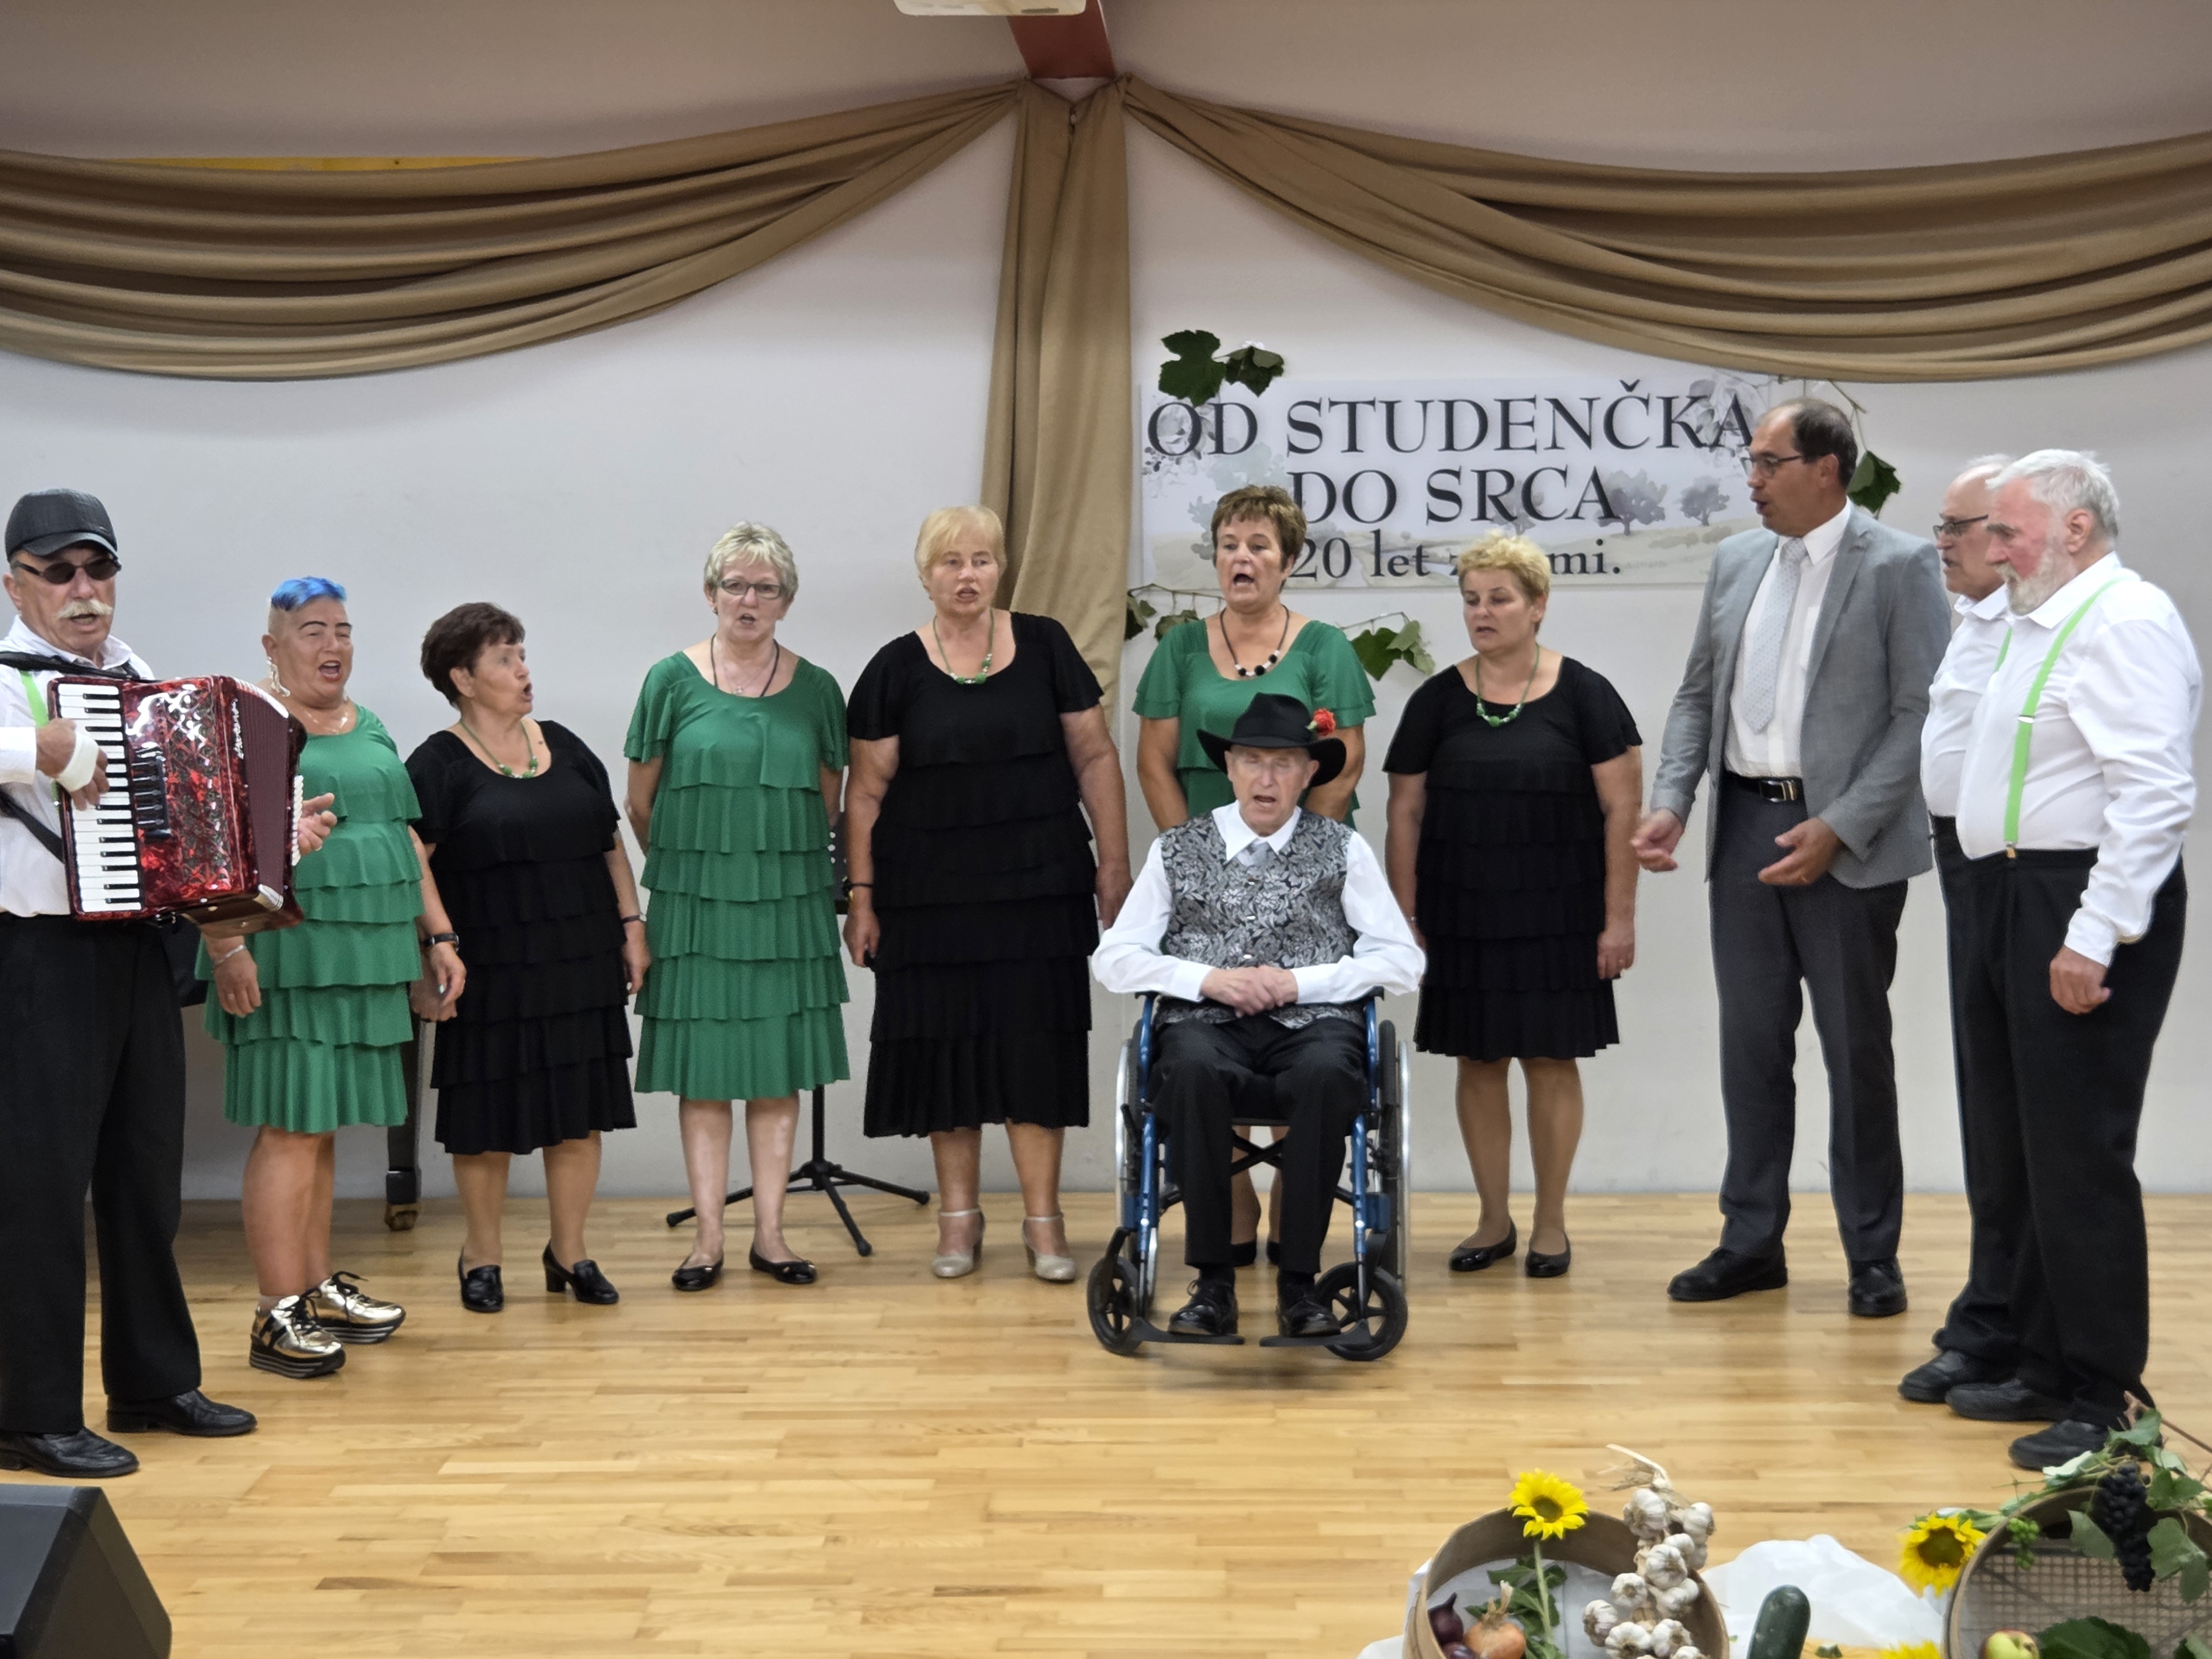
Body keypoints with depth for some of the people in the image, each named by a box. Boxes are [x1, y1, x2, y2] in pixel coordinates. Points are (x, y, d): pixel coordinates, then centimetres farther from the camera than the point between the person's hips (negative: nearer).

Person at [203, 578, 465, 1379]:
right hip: (288, 954, -7)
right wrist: (225, 945, -22)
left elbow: (404, 838, 20)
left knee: (322, 1125, 13)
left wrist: (437, 936, 15)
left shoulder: (368, 728, 18)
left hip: (362, 955, 7)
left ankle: (319, 1287, 21)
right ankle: (278, 1315, -2)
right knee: (291, 1128, -7)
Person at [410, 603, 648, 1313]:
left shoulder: (565, 748, 11)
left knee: (580, 1111, 7)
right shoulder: (439, 763, -4)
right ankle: (481, 1255, 20)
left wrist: (631, 926, 10)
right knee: (488, 1118, 4)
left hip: (580, 965, 4)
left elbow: (611, 845, 16)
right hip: (493, 972, -4)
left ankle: (569, 1250, 20)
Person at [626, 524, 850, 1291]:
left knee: (779, 1070, 4)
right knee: (702, 1069, 1)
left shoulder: (814, 689, 5)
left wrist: (774, 861, 13)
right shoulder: (674, 680, 0)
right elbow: (640, 802, 5)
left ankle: (769, 1232, 12)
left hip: (788, 902, 2)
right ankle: (708, 1234, 8)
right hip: (695, 903, -1)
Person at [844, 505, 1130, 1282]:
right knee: (945, 1046, 5)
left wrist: (1114, 862, 0)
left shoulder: (1045, 647, 3)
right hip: (931, 893, 0)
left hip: (1037, 889, 0)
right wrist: (861, 896, -2)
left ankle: (1043, 1219, 11)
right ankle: (959, 1216, 18)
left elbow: (1095, 756, 5)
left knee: (1036, 1046, 2)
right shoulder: (897, 669, 1)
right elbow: (867, 791, 2)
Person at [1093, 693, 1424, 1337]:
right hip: (1206, 1020, 0)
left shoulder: (1343, 851, 10)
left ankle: (1298, 1280, -24)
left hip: (1312, 1021, 0)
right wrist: (1208, 979, -8)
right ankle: (1213, 1280, -25)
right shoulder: (1177, 850, 11)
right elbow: (1113, 958, 8)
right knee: (1192, 1068, -36)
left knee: (1326, 1074, -36)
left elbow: (1402, 960, 5)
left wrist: (1300, 982, -8)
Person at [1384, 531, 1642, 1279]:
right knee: (1479, 1060, 6)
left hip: (1556, 913, -2)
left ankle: (1550, 1223, 15)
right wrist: (1404, 918, 1)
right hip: (1463, 915, 2)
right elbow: (1405, 813, 6)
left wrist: (1619, 915, -8)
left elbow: (1622, 807, -4)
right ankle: (1494, 1220, 19)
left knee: (1551, 1059, 3)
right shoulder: (1437, 701, 4)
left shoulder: (1584, 694, -2)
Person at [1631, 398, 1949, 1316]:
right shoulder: (1735, 561, 10)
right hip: (1746, 827, 5)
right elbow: (1698, 694, 14)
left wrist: (1839, 828, -17)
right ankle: (1752, 1241, 21)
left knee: (1856, 1051, 4)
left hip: (1846, 844, -5)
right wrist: (1670, 801, 0)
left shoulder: (1899, 566, -7)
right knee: (1751, 1045, 10)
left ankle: (1872, 1256, 16)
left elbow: (1921, 715, -11)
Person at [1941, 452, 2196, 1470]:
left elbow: (2155, 795, -22)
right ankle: (2045, 1371, 29)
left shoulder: (2125, 623, -13)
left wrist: (2095, 936, -24)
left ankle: (2101, 1402, 6)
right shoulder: (2033, 626, 18)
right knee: (2009, 1162, 16)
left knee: (2079, 1161, -5)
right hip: (2011, 896, 10)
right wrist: (2009, 916, 16)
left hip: (2081, 909, -10)